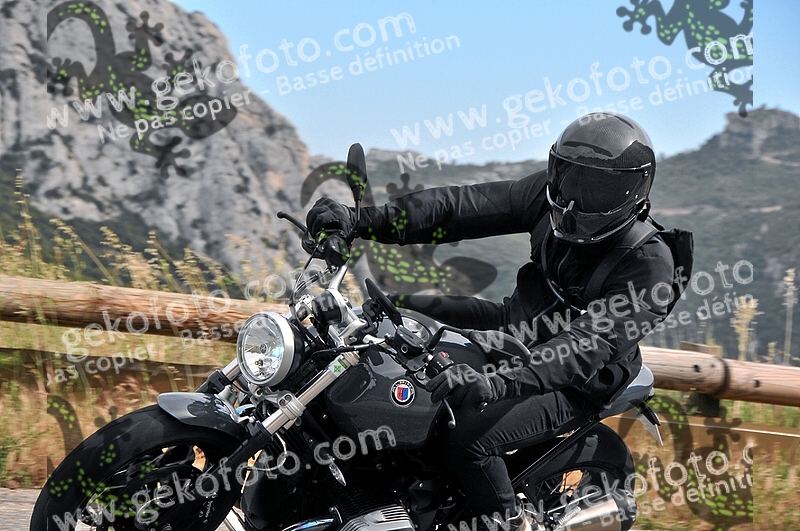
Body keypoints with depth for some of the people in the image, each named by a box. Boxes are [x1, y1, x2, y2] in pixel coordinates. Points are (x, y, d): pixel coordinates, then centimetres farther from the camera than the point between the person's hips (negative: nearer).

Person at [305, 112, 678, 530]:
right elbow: (464, 206, -13)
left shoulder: (649, 265, -27)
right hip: (516, 328, 8)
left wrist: (506, 381, -55)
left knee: (466, 438, -29)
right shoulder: (549, 195, -9)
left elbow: (590, 343, -39)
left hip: (570, 386, -8)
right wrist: (363, 221, -24)